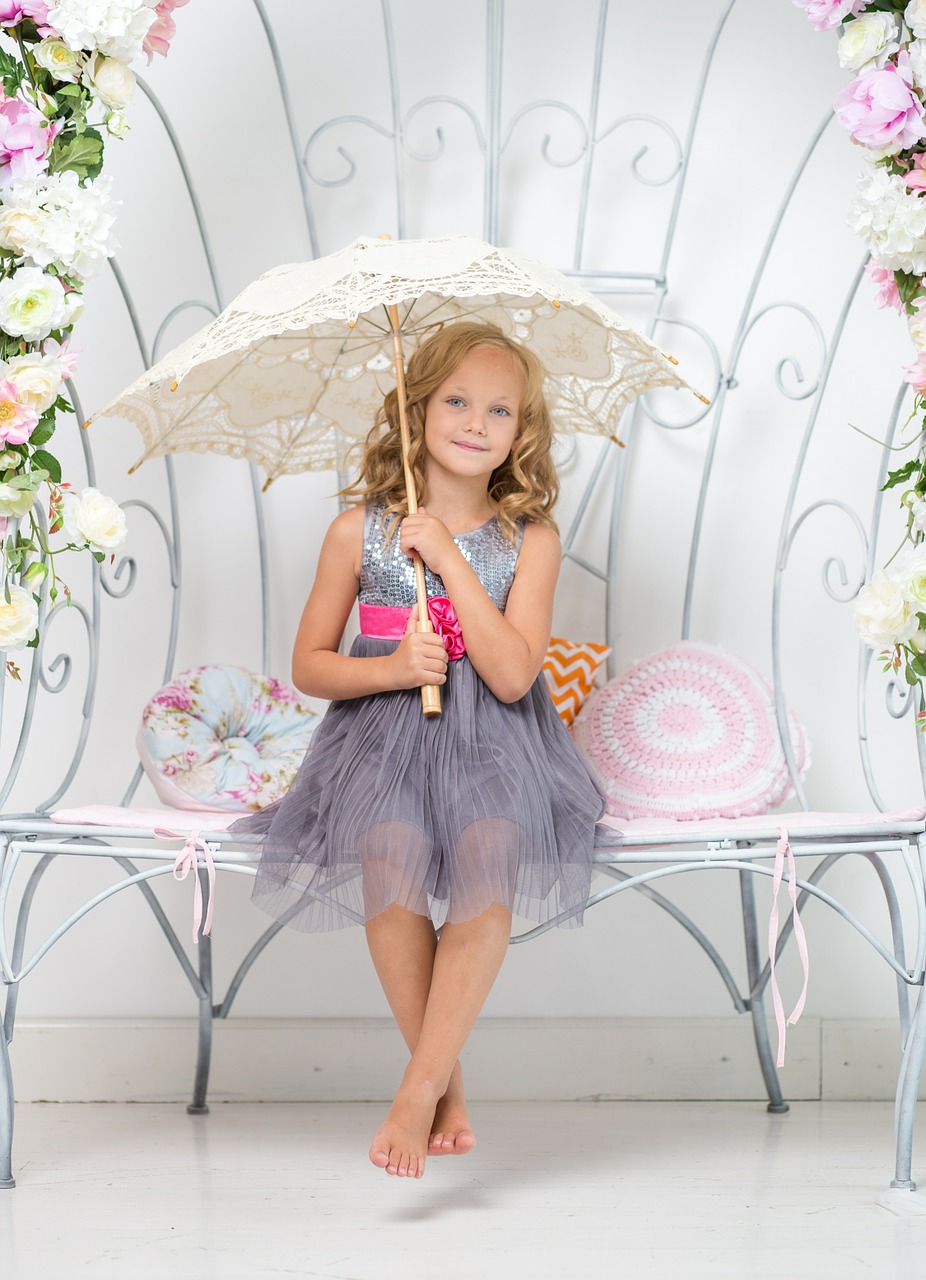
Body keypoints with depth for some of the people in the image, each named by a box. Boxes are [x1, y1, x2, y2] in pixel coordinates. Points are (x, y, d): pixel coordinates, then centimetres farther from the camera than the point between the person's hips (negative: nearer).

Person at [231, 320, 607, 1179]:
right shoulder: (359, 529, 3)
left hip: (494, 743, 0)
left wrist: (451, 559, -13)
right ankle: (448, 1083, -11)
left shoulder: (530, 539, 2)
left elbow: (513, 675, -11)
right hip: (384, 734, 0)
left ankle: (419, 1086, -23)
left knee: (490, 865, -30)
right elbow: (309, 665, 8)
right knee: (390, 864, -28)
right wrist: (392, 669, -11)